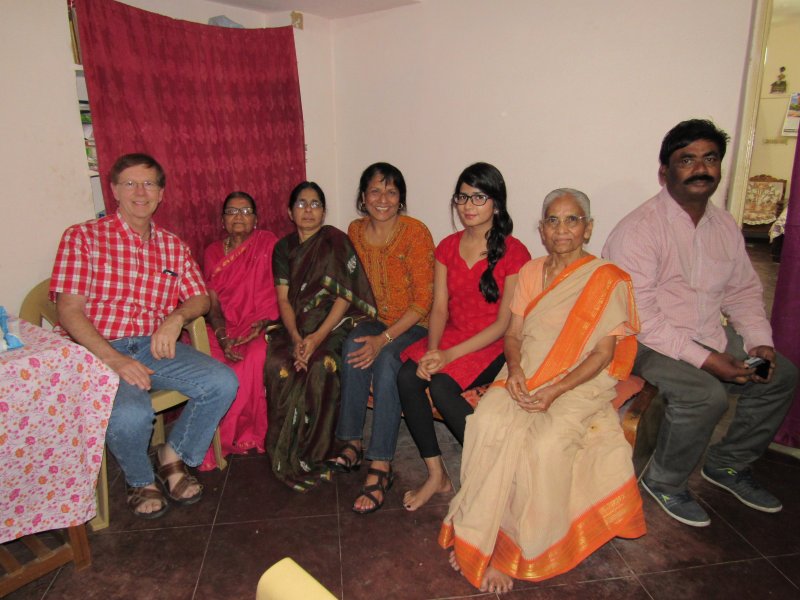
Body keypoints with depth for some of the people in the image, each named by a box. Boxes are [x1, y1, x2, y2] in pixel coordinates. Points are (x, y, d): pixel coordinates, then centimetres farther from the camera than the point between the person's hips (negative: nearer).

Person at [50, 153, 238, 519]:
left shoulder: (173, 246, 15)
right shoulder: (82, 237, 1)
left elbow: (200, 298, 13)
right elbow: (69, 310, -7)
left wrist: (176, 317, -11)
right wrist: (114, 358, -21)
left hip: (155, 346, 4)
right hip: (100, 351, -4)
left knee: (224, 383, -19)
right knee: (130, 414, -33)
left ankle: (173, 456, 8)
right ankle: (141, 482, 4)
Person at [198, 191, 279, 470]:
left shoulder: (267, 242, 6)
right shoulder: (213, 253, 14)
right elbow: (213, 304, 6)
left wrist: (264, 324, -15)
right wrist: (223, 337, -12)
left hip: (261, 326, -3)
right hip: (226, 328, 3)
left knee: (255, 357, -34)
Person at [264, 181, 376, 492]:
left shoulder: (336, 241, -2)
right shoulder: (283, 248, 11)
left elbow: (345, 296, -10)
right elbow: (283, 298, 3)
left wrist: (318, 337, -22)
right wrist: (295, 337, -16)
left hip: (333, 324, -3)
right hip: (296, 326, 4)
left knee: (320, 367, -32)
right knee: (276, 364, -26)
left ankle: (310, 457, -17)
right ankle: (284, 456, -12)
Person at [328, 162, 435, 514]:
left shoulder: (416, 233, -14)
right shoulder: (355, 231, 3)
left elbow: (423, 300, -16)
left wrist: (384, 338, -25)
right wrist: (368, 329, -4)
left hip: (413, 325, -4)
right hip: (376, 320, 4)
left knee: (385, 358, -32)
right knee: (354, 343, -28)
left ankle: (380, 467, -28)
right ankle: (352, 443, -17)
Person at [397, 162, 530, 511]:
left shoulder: (514, 253, -10)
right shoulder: (447, 247, 8)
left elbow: (504, 323, -13)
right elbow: (440, 308, 4)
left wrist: (450, 355, -20)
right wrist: (432, 351, -15)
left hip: (493, 346, -5)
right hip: (451, 336, 5)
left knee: (442, 386, -29)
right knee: (407, 376, -22)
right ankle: (436, 475, -9)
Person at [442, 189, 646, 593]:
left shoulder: (606, 280, -2)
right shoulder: (530, 273, 12)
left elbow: (603, 353, -7)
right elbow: (513, 334, 11)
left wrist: (556, 390, -19)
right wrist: (515, 369, -10)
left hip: (580, 384, -3)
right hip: (525, 376, 4)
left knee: (545, 442, -30)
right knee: (488, 422, -26)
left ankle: (514, 548, -10)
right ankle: (477, 539, -15)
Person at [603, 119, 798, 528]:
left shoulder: (725, 226, 7)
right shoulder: (638, 230, -19)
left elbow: (743, 290, 15)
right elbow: (639, 316, -24)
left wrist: (759, 341, -2)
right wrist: (706, 360, -24)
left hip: (708, 334, 9)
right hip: (645, 341, -8)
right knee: (705, 394, -28)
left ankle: (728, 464, 23)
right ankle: (664, 482, -1)